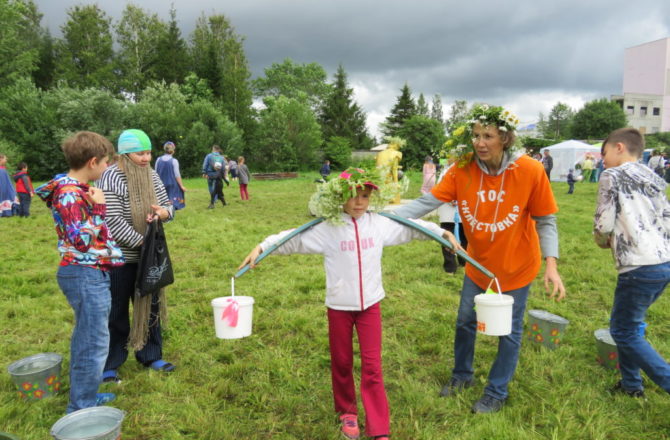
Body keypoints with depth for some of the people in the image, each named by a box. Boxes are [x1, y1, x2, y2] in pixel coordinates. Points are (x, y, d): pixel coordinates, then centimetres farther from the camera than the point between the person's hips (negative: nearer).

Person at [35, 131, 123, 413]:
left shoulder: (78, 189, 11)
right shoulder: (70, 194, -19)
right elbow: (82, 240, -24)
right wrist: (98, 207, -19)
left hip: (90, 273, 11)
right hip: (85, 275, -11)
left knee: (85, 338, 20)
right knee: (95, 343, -2)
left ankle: (83, 395, 35)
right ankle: (81, 409, 11)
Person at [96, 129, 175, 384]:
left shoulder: (152, 175, 4)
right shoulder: (111, 178, -15)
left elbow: (168, 207, 9)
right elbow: (113, 221, -20)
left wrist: (163, 212, -14)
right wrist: (142, 242, -18)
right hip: (120, 257, -6)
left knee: (150, 306, 15)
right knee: (116, 312, 6)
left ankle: (150, 356, 31)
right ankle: (109, 365, 22)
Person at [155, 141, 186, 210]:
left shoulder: (158, 160, 0)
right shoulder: (174, 161, -11)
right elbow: (177, 175, -10)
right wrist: (182, 186, -2)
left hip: (161, 186, 4)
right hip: (172, 186, -4)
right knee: (171, 205, 2)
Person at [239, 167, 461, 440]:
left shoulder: (380, 224, -4)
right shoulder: (327, 229, -13)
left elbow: (411, 227, 10)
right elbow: (292, 239, -11)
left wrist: (443, 233, 16)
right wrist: (262, 247, -22)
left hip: (370, 305, 1)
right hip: (339, 307, -1)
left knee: (372, 366, 4)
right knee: (341, 363, 16)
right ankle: (347, 412, 40)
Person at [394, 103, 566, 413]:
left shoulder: (530, 171, -23)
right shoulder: (462, 169, -17)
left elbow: (545, 221, -15)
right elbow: (427, 202, -21)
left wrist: (551, 265, -24)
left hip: (516, 266, -3)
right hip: (478, 264, 3)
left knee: (509, 331, 11)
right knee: (465, 321, 17)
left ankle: (496, 393, 33)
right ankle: (462, 375, 43)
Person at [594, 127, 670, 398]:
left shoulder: (612, 176, -5)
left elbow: (603, 223, -11)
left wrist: (603, 241, 10)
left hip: (641, 267, -9)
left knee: (623, 331, 4)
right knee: (627, 323, 21)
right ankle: (631, 384, 30)